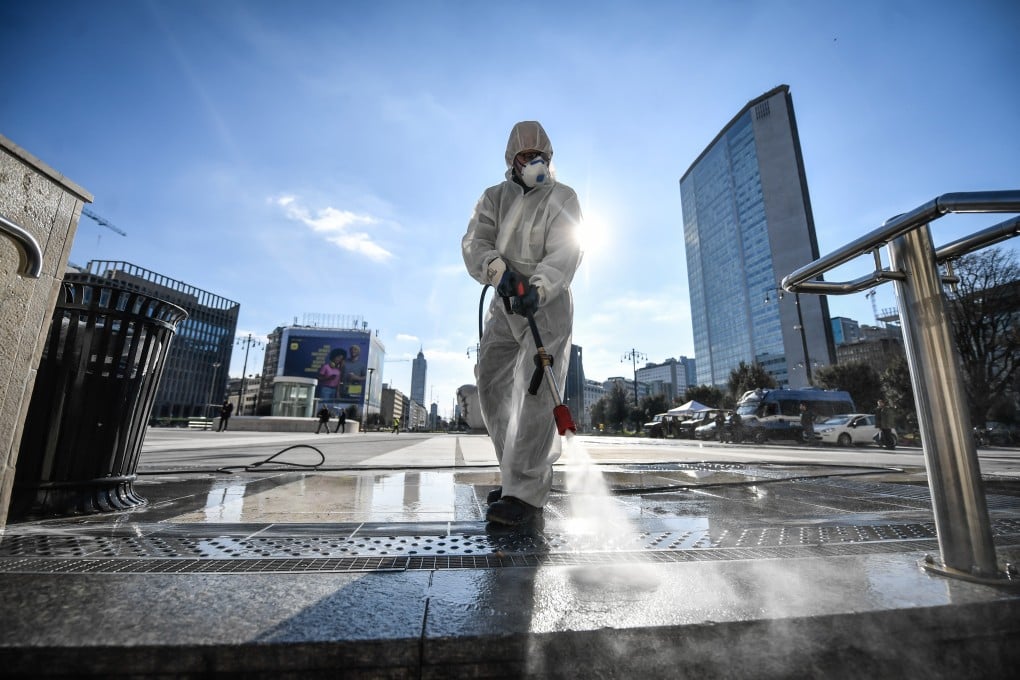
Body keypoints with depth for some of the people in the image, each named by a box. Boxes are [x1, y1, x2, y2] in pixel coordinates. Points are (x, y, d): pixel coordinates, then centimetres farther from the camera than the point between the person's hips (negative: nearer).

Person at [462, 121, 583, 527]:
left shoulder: (562, 198, 1)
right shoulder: (494, 198, 12)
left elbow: (564, 253, -16)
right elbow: (475, 244, -5)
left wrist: (538, 287, -35)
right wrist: (499, 270, -26)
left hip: (548, 304, -5)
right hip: (505, 303, 6)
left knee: (536, 393, -16)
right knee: (491, 386, 3)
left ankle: (525, 495, -14)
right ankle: (528, 473, 16)